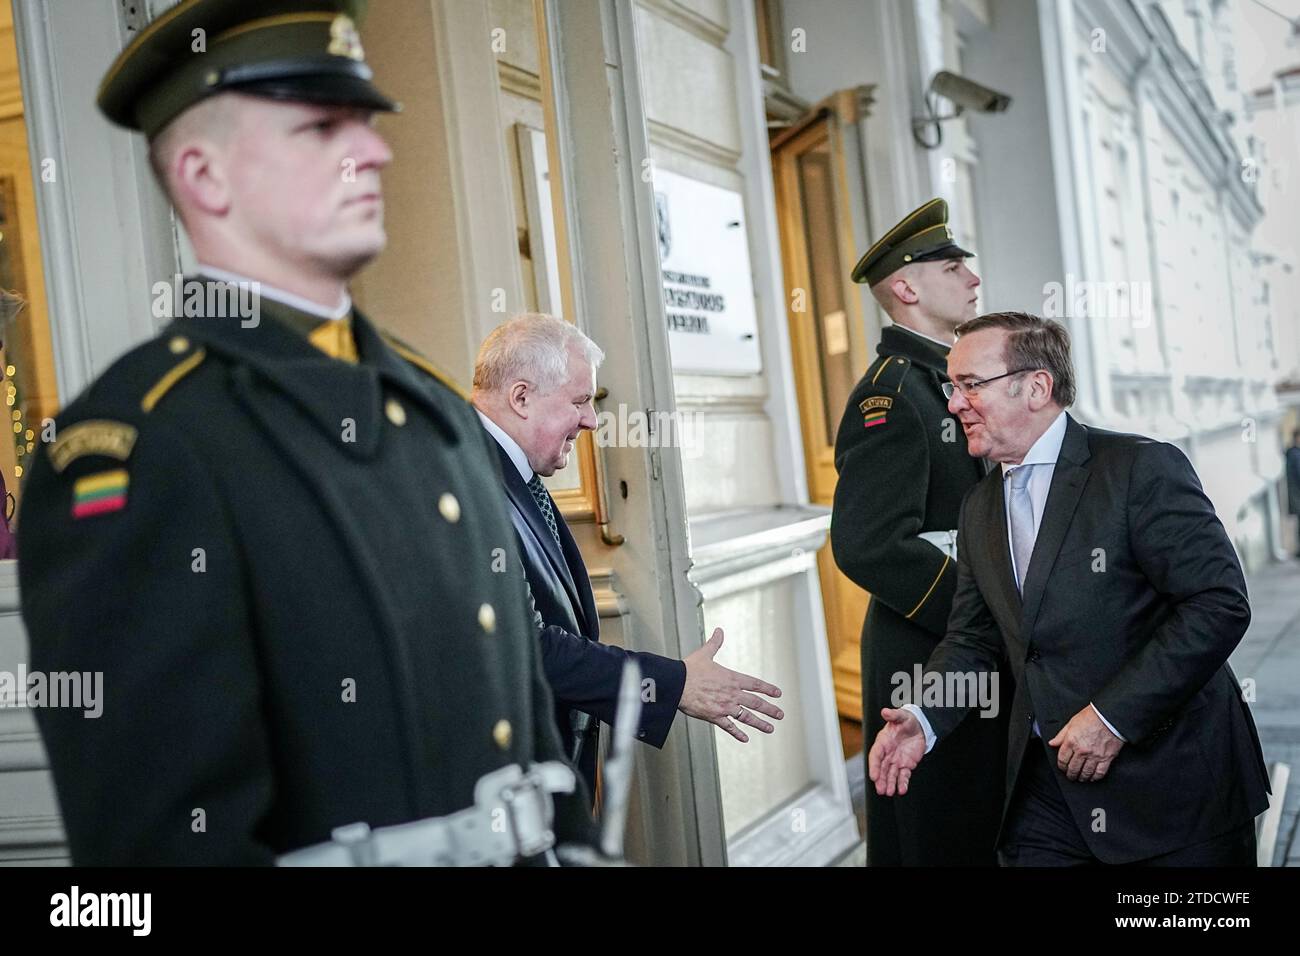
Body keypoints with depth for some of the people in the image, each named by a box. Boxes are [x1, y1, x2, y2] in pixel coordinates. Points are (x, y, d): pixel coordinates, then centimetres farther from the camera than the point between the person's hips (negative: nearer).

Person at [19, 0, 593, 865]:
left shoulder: (438, 405, 5)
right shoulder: (131, 453, -18)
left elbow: (523, 693, 11)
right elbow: (164, 827, -22)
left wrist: (578, 843, 7)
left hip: (528, 848, 7)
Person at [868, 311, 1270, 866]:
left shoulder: (1143, 468, -13)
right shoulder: (980, 508, 10)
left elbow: (1220, 603, -18)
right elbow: (973, 636, 14)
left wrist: (1113, 716, -21)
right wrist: (924, 718, -6)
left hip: (1171, 779, -5)